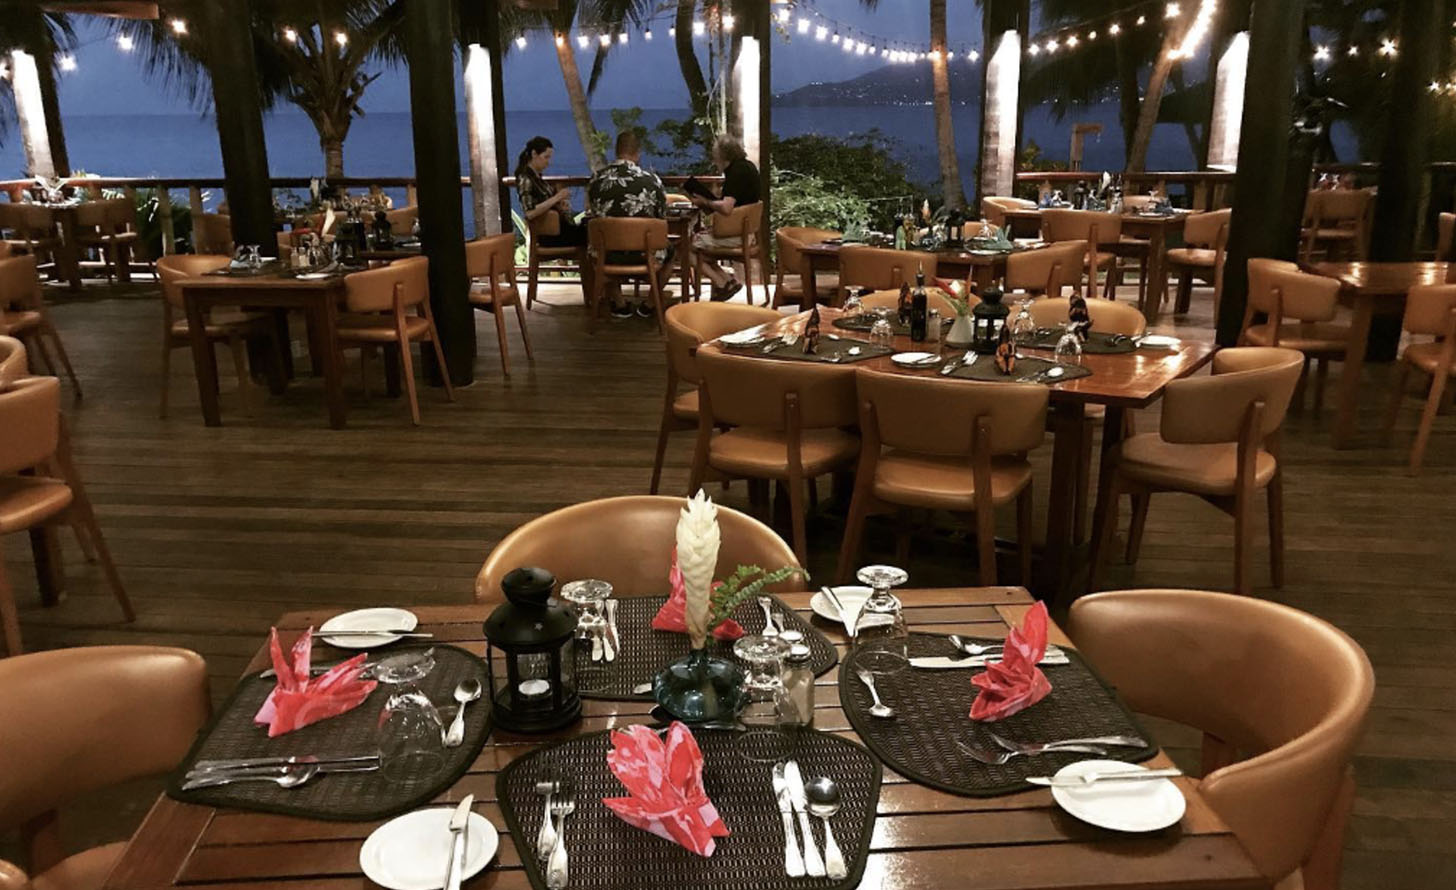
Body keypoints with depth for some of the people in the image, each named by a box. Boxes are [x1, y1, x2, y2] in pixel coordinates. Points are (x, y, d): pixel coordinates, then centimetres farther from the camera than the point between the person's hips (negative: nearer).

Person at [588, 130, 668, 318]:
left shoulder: (597, 178, -6)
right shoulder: (652, 180, -12)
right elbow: (662, 217, 2)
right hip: (645, 255, -2)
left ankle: (619, 304, 37)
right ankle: (650, 304, 34)